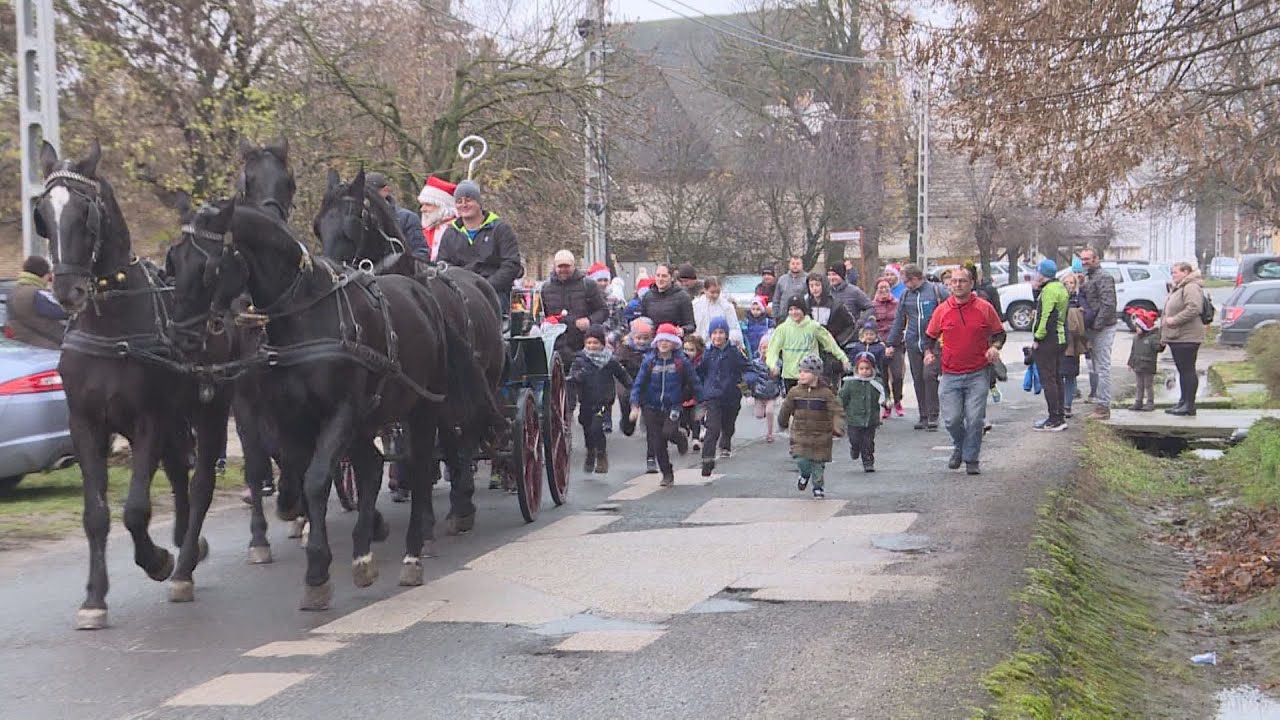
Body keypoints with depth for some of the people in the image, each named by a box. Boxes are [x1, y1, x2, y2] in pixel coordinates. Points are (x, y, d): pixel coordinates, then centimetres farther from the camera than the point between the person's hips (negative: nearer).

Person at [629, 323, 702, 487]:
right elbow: (638, 383, -1)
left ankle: (681, 440, 11)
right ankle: (667, 475, 19)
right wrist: (635, 405, -11)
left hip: (673, 406, -2)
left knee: (668, 432, -26)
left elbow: (694, 383, 5)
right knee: (657, 444, 2)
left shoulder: (681, 361, -4)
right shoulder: (649, 361, -1)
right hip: (652, 407, 2)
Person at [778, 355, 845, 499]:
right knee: (801, 461, -11)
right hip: (800, 434, 1)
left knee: (818, 463, 6)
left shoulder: (826, 393, -9)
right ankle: (805, 474, 24)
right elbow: (786, 409, 14)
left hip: (820, 436, -1)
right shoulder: (795, 392, -1)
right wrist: (783, 424, 26)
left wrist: (838, 428, -26)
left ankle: (819, 487, 31)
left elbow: (837, 411, -11)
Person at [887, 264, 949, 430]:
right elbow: (899, 320, 17)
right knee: (918, 379, 6)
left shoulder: (937, 291, -3)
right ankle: (923, 416, 14)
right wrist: (892, 343, 16)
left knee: (929, 375, -15)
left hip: (933, 343, -5)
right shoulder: (905, 295, 11)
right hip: (913, 344, 5)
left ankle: (933, 416, -8)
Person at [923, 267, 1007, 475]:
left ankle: (971, 460, 11)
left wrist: (995, 347, -8)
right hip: (950, 375, 1)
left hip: (977, 374, -1)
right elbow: (930, 336, 15)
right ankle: (960, 446, 27)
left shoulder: (985, 308, 0)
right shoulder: (942, 310, 3)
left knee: (975, 420, -4)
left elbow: (999, 332, 11)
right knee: (951, 419, -3)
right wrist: (929, 352, -3)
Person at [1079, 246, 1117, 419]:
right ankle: (1101, 403, 20)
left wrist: (1096, 325, -21)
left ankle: (1104, 405, -4)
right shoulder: (1089, 277, 18)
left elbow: (1107, 304, -21)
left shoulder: (1103, 277, -12)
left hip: (1103, 329, -10)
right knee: (1095, 368, 13)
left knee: (1102, 368, -7)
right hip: (1093, 329, 10)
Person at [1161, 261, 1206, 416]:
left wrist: (1174, 320, -21)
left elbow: (1193, 309, -26)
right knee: (1182, 371, 13)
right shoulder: (1178, 288, 22)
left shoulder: (1191, 288, -12)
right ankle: (1183, 402, 19)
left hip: (1186, 338, -11)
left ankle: (1189, 405, -6)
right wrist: (1164, 334, 20)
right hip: (1176, 337, 11)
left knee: (1188, 370, -7)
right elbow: (1170, 310, 28)